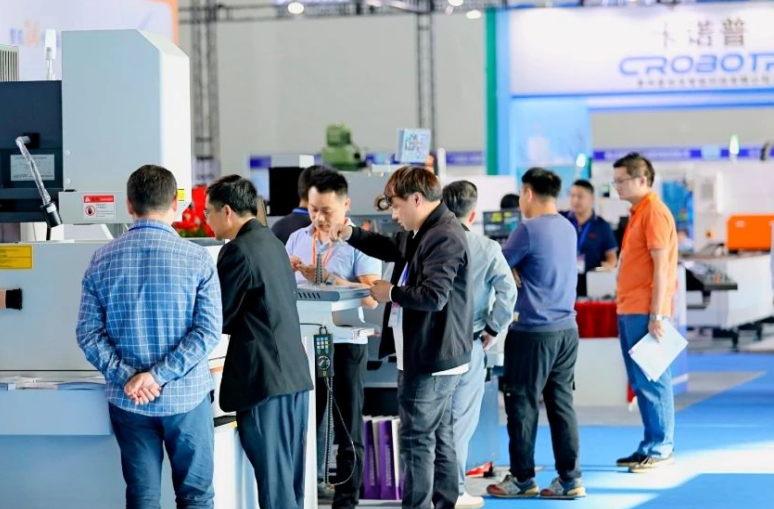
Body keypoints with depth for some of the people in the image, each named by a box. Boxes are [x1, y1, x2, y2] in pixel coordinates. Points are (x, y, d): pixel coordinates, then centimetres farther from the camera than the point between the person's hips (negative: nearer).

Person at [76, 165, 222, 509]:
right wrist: (161, 375, -15)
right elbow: (209, 330, -14)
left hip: (129, 401, 2)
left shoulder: (103, 260, -1)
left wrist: (127, 377, -10)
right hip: (186, 396, -2)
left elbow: (88, 333, -4)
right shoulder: (196, 258, -8)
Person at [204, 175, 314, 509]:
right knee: (288, 477, 12)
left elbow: (218, 318, -9)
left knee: (273, 480, -5)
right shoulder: (271, 243, 15)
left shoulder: (239, 251, -13)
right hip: (295, 373, 9)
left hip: (264, 379, -9)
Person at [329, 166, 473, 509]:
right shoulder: (424, 232, 13)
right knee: (439, 438, 16)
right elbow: (393, 248, 31)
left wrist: (391, 292, -13)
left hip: (430, 359, -11)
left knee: (417, 441, -7)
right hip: (434, 356, 11)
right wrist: (351, 235, 17)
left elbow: (434, 296, -28)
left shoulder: (444, 237, -20)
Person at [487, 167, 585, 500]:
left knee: (523, 404, 2)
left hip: (533, 331, -7)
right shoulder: (568, 229, 11)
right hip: (567, 328, 7)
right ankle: (569, 478, 8)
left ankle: (522, 479, 8)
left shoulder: (529, 230, -13)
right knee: (561, 403, 8)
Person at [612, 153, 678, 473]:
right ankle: (651, 446, 18)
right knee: (640, 381, 12)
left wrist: (656, 315, -20)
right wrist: (626, 308, 17)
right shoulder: (638, 212, 17)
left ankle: (660, 450, -3)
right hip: (629, 310, 10)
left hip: (644, 312, -10)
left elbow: (661, 266, -16)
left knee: (651, 380, -6)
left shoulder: (654, 212, -11)